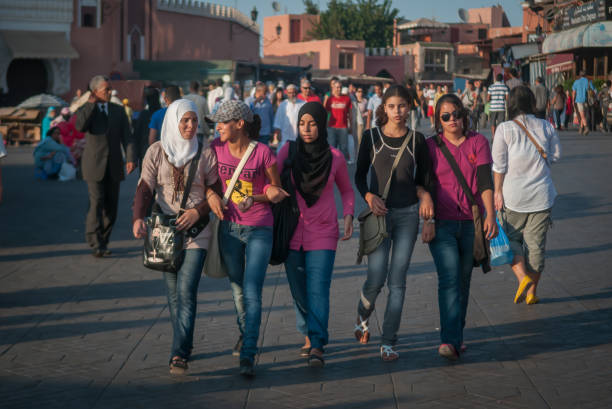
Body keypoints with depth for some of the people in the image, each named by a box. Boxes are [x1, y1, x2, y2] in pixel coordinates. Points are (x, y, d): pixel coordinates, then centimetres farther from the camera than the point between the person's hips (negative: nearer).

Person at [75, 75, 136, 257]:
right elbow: (80, 126, -20)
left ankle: (102, 241, 17)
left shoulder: (118, 111, 11)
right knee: (97, 203, -12)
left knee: (111, 206, 5)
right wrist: (91, 103, -14)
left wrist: (131, 157, -11)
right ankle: (96, 244, -11)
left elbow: (126, 136, 3)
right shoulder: (85, 110, 2)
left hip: (114, 166, 3)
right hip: (94, 165, -3)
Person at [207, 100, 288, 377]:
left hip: (259, 229, -4)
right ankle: (245, 332, 43)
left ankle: (248, 356, -11)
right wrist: (211, 194, -5)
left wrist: (263, 196, -18)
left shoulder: (263, 152, -11)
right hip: (229, 227, 4)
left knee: (252, 292, -11)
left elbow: (277, 190, 0)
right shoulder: (217, 148, -2)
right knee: (237, 287, 17)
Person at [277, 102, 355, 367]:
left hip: (322, 234, -2)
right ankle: (308, 336, 26)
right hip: (293, 232, 2)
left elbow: (346, 189, 14)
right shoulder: (288, 151, 1)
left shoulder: (334, 157, 0)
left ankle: (317, 346, -15)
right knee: (299, 291, 8)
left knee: (318, 289, -12)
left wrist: (348, 215, -1)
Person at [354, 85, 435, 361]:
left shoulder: (416, 140, 5)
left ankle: (388, 343, 6)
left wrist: (424, 193, -7)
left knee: (397, 280, 0)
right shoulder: (371, 137, 2)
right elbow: (359, 175, 7)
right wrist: (369, 196, -11)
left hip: (408, 214, 1)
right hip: (379, 213, -1)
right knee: (376, 278, -7)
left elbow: (423, 178, 14)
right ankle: (362, 318, 26)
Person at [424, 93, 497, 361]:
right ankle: (450, 341, -21)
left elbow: (485, 182, -3)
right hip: (442, 223, -2)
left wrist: (490, 215, -14)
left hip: (471, 223, 2)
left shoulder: (478, 142, 4)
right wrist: (427, 222, -6)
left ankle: (456, 337, 22)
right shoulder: (432, 146, 2)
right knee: (449, 278, -15)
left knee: (463, 280, 8)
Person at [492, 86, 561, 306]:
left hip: (514, 195, -2)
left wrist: (497, 191, -1)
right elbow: (556, 155, 10)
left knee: (511, 238, 13)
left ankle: (523, 277, -9)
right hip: (542, 194, 3)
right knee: (536, 242, 10)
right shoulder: (546, 126, 0)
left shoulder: (505, 129, -9)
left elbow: (499, 165, -9)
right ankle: (532, 291, 15)